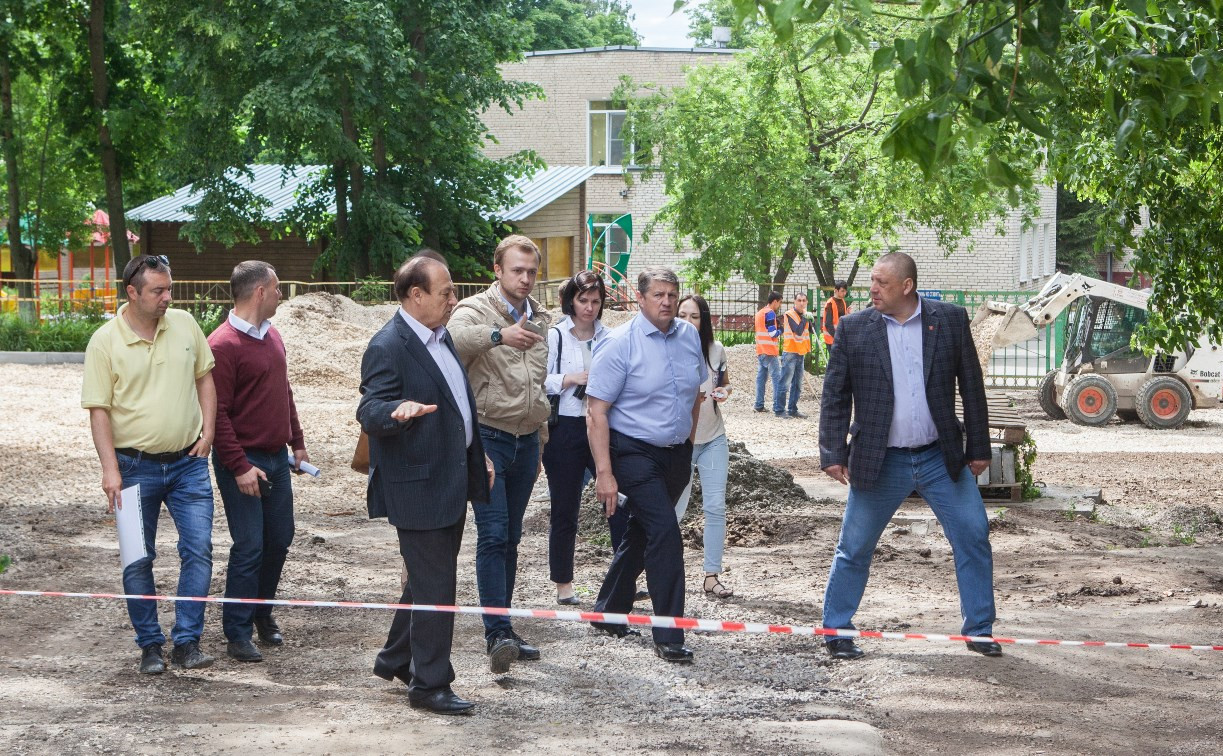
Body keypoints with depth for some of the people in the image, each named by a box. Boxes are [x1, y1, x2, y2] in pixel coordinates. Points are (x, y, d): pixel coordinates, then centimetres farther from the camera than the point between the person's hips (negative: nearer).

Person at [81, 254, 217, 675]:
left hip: (188, 462, 3)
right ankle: (150, 645, 17)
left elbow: (205, 376, 14)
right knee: (138, 560, 5)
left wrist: (208, 431, 3)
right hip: (135, 466, -2)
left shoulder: (184, 324, 2)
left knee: (198, 548, -3)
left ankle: (187, 642, 5)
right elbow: (99, 409, -7)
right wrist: (109, 468, -14)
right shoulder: (105, 341, -8)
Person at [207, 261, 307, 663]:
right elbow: (217, 413, -16)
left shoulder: (272, 336, 12)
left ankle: (262, 614, 29)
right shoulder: (223, 345, -15)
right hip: (244, 461, -8)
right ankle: (237, 634, 5)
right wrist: (240, 467, -19)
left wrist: (297, 443, 19)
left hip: (277, 457, 8)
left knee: (279, 540, 12)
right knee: (249, 547, -5)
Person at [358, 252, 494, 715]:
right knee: (434, 587, -4)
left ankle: (396, 659, 35)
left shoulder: (441, 338, 12)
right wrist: (398, 410, -43)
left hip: (453, 481, 10)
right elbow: (369, 411, -22)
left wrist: (477, 457, 24)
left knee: (429, 581, 20)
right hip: (419, 486, -10)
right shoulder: (388, 347, -17)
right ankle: (429, 685, 7)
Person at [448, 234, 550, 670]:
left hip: (526, 441, 6)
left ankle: (501, 629, 16)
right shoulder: (476, 310, -7)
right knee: (493, 534, -13)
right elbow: (453, 338, -32)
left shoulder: (539, 319, 15)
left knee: (511, 538, 10)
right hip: (488, 437, -6)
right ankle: (498, 632, -17)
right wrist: (498, 334, -48)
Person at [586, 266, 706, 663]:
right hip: (635, 452, -6)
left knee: (641, 533, 15)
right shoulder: (619, 343, -14)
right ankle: (668, 636, -11)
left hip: (676, 454, 7)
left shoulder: (689, 336, 4)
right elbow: (596, 412, -15)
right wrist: (604, 473, -20)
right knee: (665, 531, -16)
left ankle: (608, 612, 32)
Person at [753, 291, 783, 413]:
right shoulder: (770, 313, -10)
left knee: (761, 377, 8)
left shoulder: (759, 312, 18)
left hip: (760, 351, 9)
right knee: (777, 378, -8)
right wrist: (781, 330, 2)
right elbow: (773, 333, -15)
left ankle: (759, 405, 7)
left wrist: (777, 329, 12)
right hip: (769, 351, -9)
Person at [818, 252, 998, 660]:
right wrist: (833, 453, -6)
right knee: (853, 550, 4)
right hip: (879, 462, -1)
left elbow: (971, 386, 4)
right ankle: (836, 632, 19)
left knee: (974, 538, 2)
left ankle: (979, 630, 16)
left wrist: (978, 448, 5)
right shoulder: (853, 328, -3)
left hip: (941, 458, 1)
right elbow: (835, 395, 1)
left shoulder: (951, 320, -1)